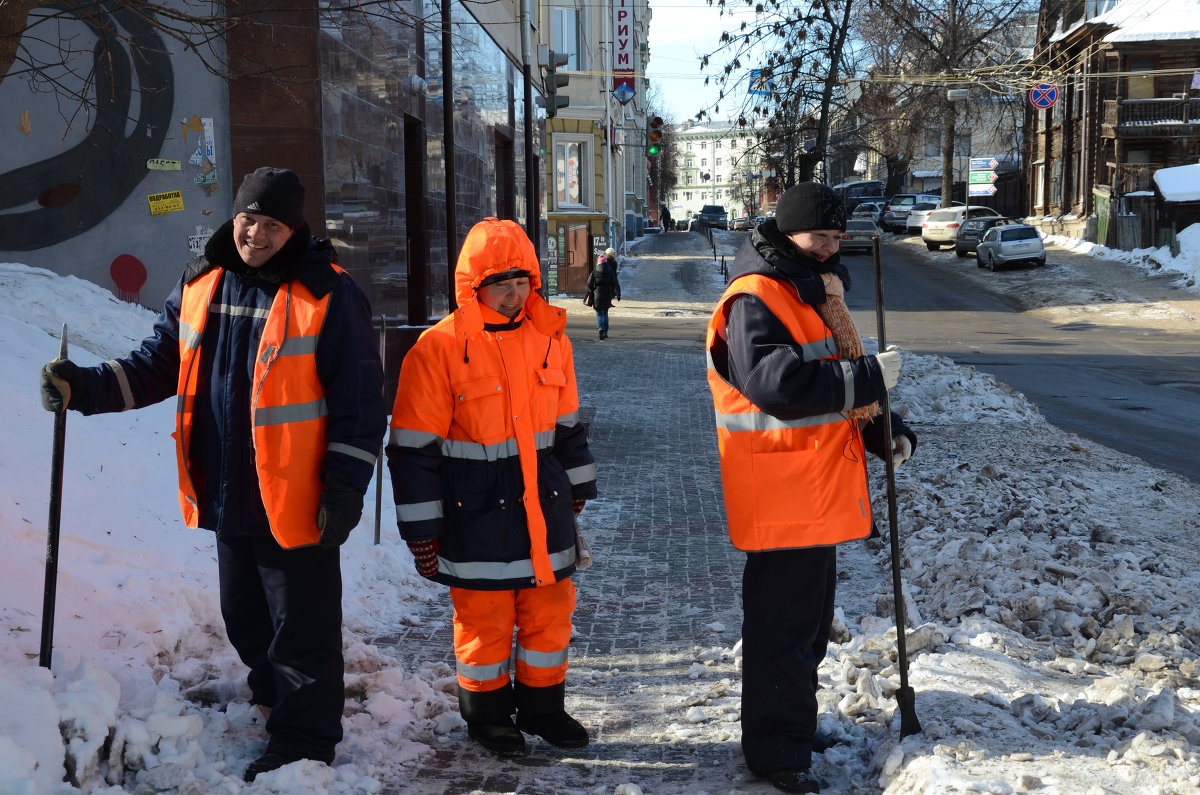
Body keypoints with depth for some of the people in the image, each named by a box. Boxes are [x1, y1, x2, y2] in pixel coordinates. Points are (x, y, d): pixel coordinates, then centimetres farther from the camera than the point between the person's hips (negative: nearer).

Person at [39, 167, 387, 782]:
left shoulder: (327, 295, -12)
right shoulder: (200, 286, 6)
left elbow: (360, 403, -11)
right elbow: (156, 365, 13)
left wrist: (345, 490, -13)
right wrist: (85, 388, -4)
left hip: (295, 504, -6)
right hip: (225, 497, 6)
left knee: (301, 628, 3)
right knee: (245, 617, 22)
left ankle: (302, 743, 18)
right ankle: (273, 696, 45)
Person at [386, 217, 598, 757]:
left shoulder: (549, 336, 4)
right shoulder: (439, 348, -12)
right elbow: (414, 446, -9)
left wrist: (577, 486, 21)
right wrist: (421, 528, -8)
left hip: (544, 506, 5)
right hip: (477, 513, -5)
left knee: (550, 610, 13)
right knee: (484, 618, 8)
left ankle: (542, 707, 32)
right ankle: (486, 712, 29)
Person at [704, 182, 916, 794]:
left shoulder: (818, 294, 17)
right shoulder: (754, 300, -15)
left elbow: (835, 382, 24)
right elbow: (776, 380, -30)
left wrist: (882, 431, 9)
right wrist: (868, 377, -26)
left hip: (821, 489, 10)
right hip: (780, 496, -10)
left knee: (810, 617, 20)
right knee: (783, 623, -2)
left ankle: (796, 726, 36)